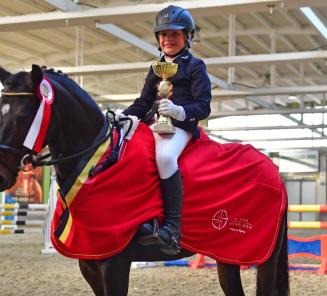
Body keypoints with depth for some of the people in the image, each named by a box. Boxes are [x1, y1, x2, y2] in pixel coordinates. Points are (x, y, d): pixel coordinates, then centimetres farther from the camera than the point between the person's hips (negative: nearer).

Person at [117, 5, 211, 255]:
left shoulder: (195, 67, 5)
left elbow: (203, 107, -4)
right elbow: (144, 103, 21)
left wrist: (180, 111, -23)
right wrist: (125, 115, 1)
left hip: (181, 126, -7)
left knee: (165, 156, -37)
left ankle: (173, 227, -36)